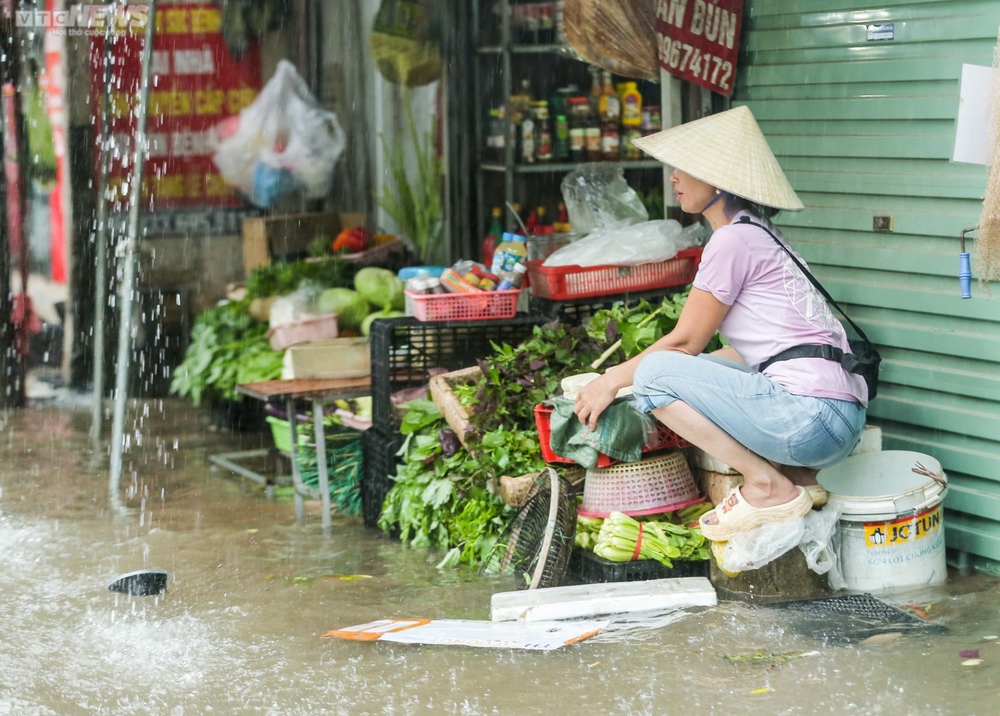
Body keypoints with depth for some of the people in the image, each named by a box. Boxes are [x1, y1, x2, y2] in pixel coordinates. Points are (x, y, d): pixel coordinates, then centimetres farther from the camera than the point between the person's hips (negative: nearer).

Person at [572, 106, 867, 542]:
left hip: (809, 416, -10)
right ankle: (796, 478, 11)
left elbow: (685, 342, -3)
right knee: (679, 371, 24)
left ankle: (768, 487, -6)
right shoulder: (761, 235, 22)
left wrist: (612, 380, 10)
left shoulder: (733, 240, -7)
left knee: (654, 372, -8)